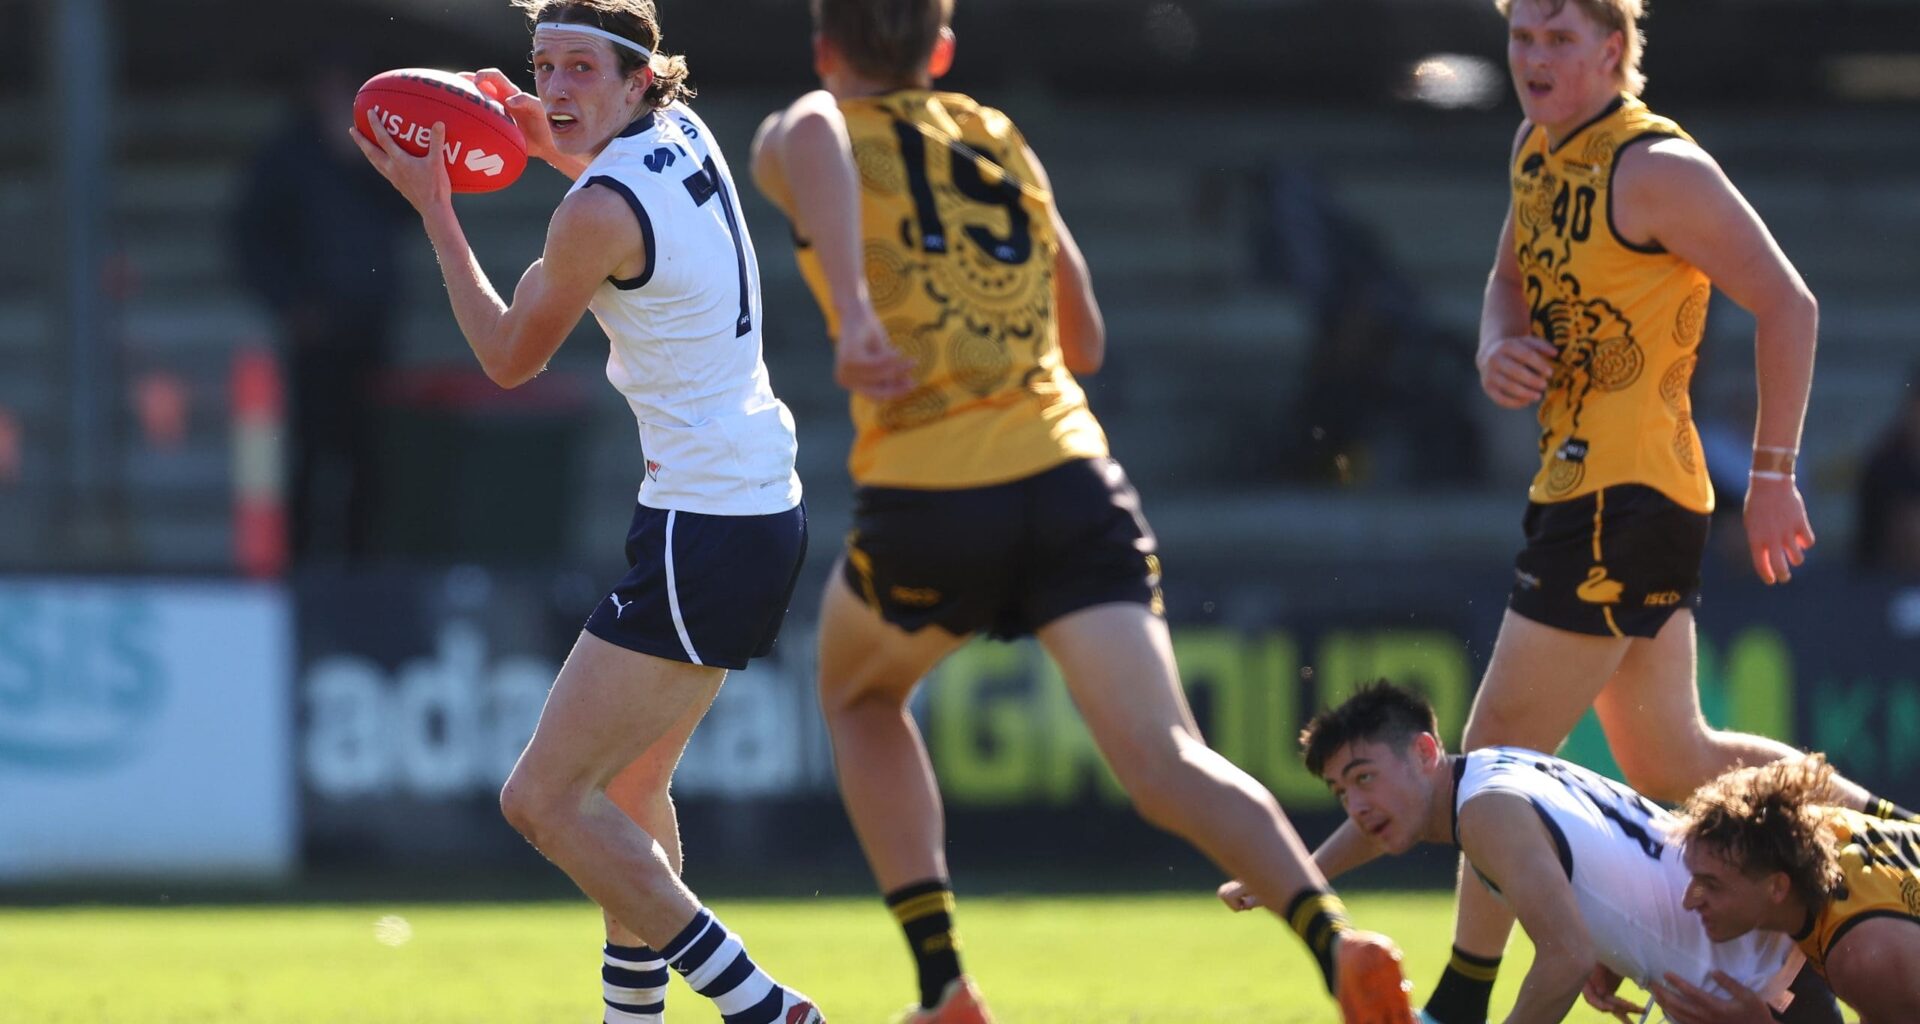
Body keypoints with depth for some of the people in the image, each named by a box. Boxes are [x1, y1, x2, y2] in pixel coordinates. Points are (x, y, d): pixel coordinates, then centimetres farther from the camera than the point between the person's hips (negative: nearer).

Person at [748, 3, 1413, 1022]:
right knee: (1163, 763, -9)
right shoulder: (1003, 143, 23)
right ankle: (1333, 939, -35)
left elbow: (811, 137, -20)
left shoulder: (816, 130, 9)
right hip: (1071, 479, 3)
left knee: (858, 697, 28)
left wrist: (854, 315, -30)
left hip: (925, 498, -3)